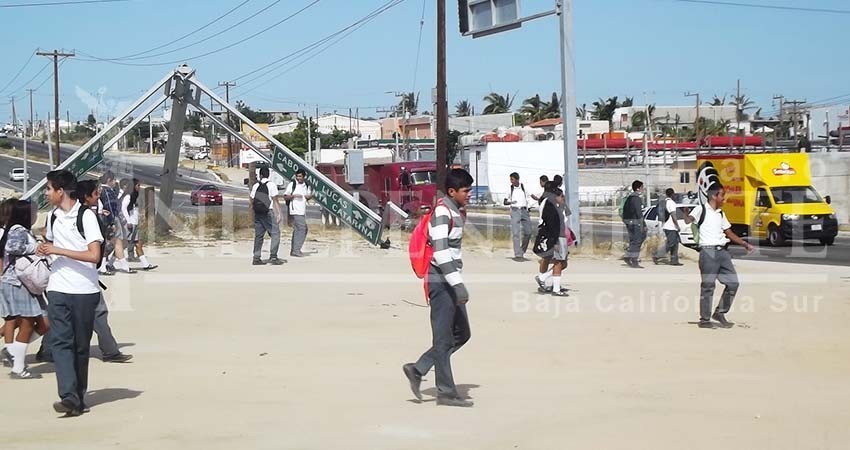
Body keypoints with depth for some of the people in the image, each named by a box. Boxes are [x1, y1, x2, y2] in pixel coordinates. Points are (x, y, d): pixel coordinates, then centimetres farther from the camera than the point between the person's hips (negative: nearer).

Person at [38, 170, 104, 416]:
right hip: (58, 290, 5)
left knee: (81, 346, 5)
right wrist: (46, 248, 10)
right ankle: (69, 397, -19)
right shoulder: (54, 216, 12)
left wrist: (58, 250, -17)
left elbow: (94, 255, -18)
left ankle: (78, 398, 16)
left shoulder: (86, 216, -9)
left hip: (84, 291, -5)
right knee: (60, 342, -11)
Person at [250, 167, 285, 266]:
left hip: (257, 213, 5)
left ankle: (256, 258, 7)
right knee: (275, 233, -1)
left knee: (258, 235, 9)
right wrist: (279, 214, -7)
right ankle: (273, 256, -9)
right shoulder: (271, 185, -4)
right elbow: (275, 201, -8)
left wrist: (253, 212, 20)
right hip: (268, 212, -5)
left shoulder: (255, 186, 8)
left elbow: (252, 201, 10)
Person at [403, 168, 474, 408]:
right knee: (443, 338, -3)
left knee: (461, 333, 12)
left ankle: (417, 369, 16)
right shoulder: (442, 212, -14)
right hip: (441, 282, -10)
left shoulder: (456, 212, 16)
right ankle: (446, 392, 4)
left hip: (450, 282, 10)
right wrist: (458, 284, -26)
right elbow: (441, 252, -23)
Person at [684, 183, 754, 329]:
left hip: (722, 251, 7)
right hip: (708, 251, -7)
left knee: (733, 283, 3)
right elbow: (688, 220, -17)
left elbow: (729, 233, 27)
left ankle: (720, 313, 15)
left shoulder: (721, 214, 21)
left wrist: (746, 244, 22)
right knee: (708, 286, -5)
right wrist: (688, 218, -40)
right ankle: (705, 320, 2)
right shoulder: (701, 209, 0)